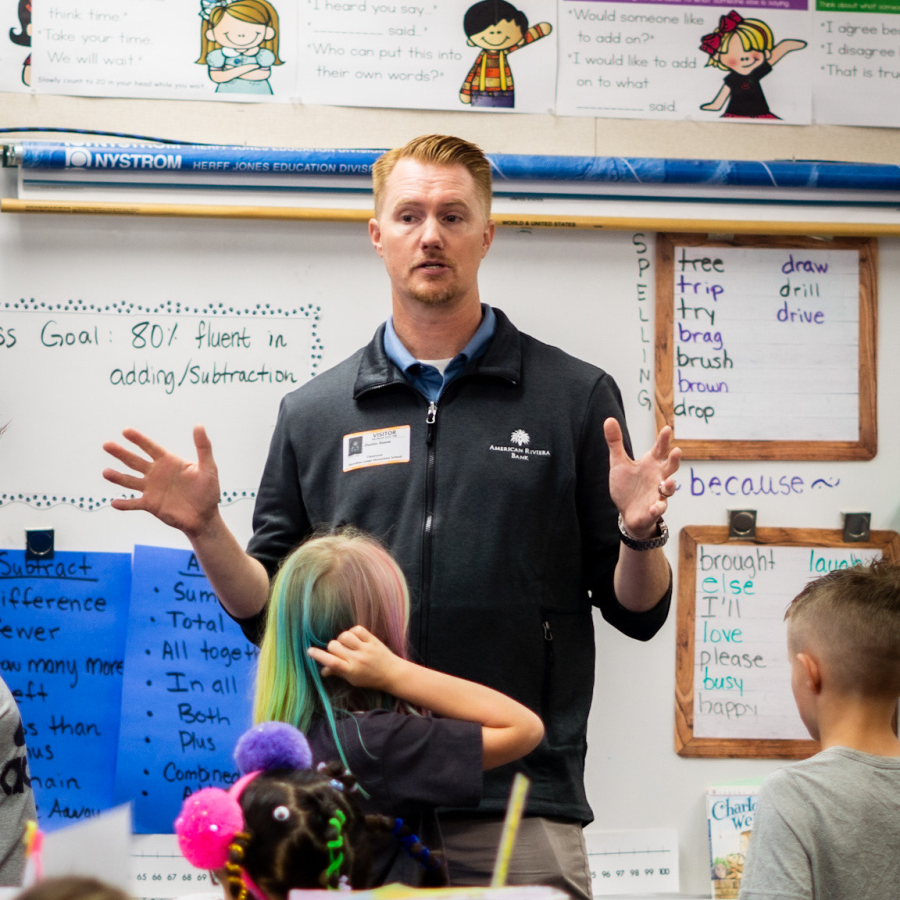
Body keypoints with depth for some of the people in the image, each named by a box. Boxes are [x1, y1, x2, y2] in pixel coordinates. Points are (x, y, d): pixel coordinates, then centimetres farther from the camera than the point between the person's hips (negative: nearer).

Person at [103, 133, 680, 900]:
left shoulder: (578, 397, 5)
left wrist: (640, 534, -14)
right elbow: (270, 613, 12)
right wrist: (206, 530, -4)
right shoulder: (314, 413, 10)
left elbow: (638, 613, 5)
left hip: (519, 807, -1)